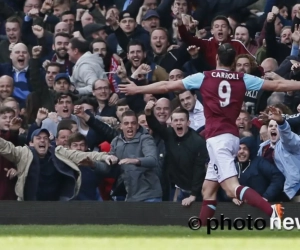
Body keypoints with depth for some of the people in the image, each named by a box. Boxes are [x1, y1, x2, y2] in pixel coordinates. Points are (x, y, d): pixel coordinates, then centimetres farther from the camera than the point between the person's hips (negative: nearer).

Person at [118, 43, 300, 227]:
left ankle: (272, 210, -37)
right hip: (232, 136, 6)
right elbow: (278, 85, 10)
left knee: (232, 188, -17)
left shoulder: (204, 78, 2)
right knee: (208, 189, 15)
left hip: (217, 138, -6)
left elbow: (167, 86, 7)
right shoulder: (243, 79, 8)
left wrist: (137, 89, 17)